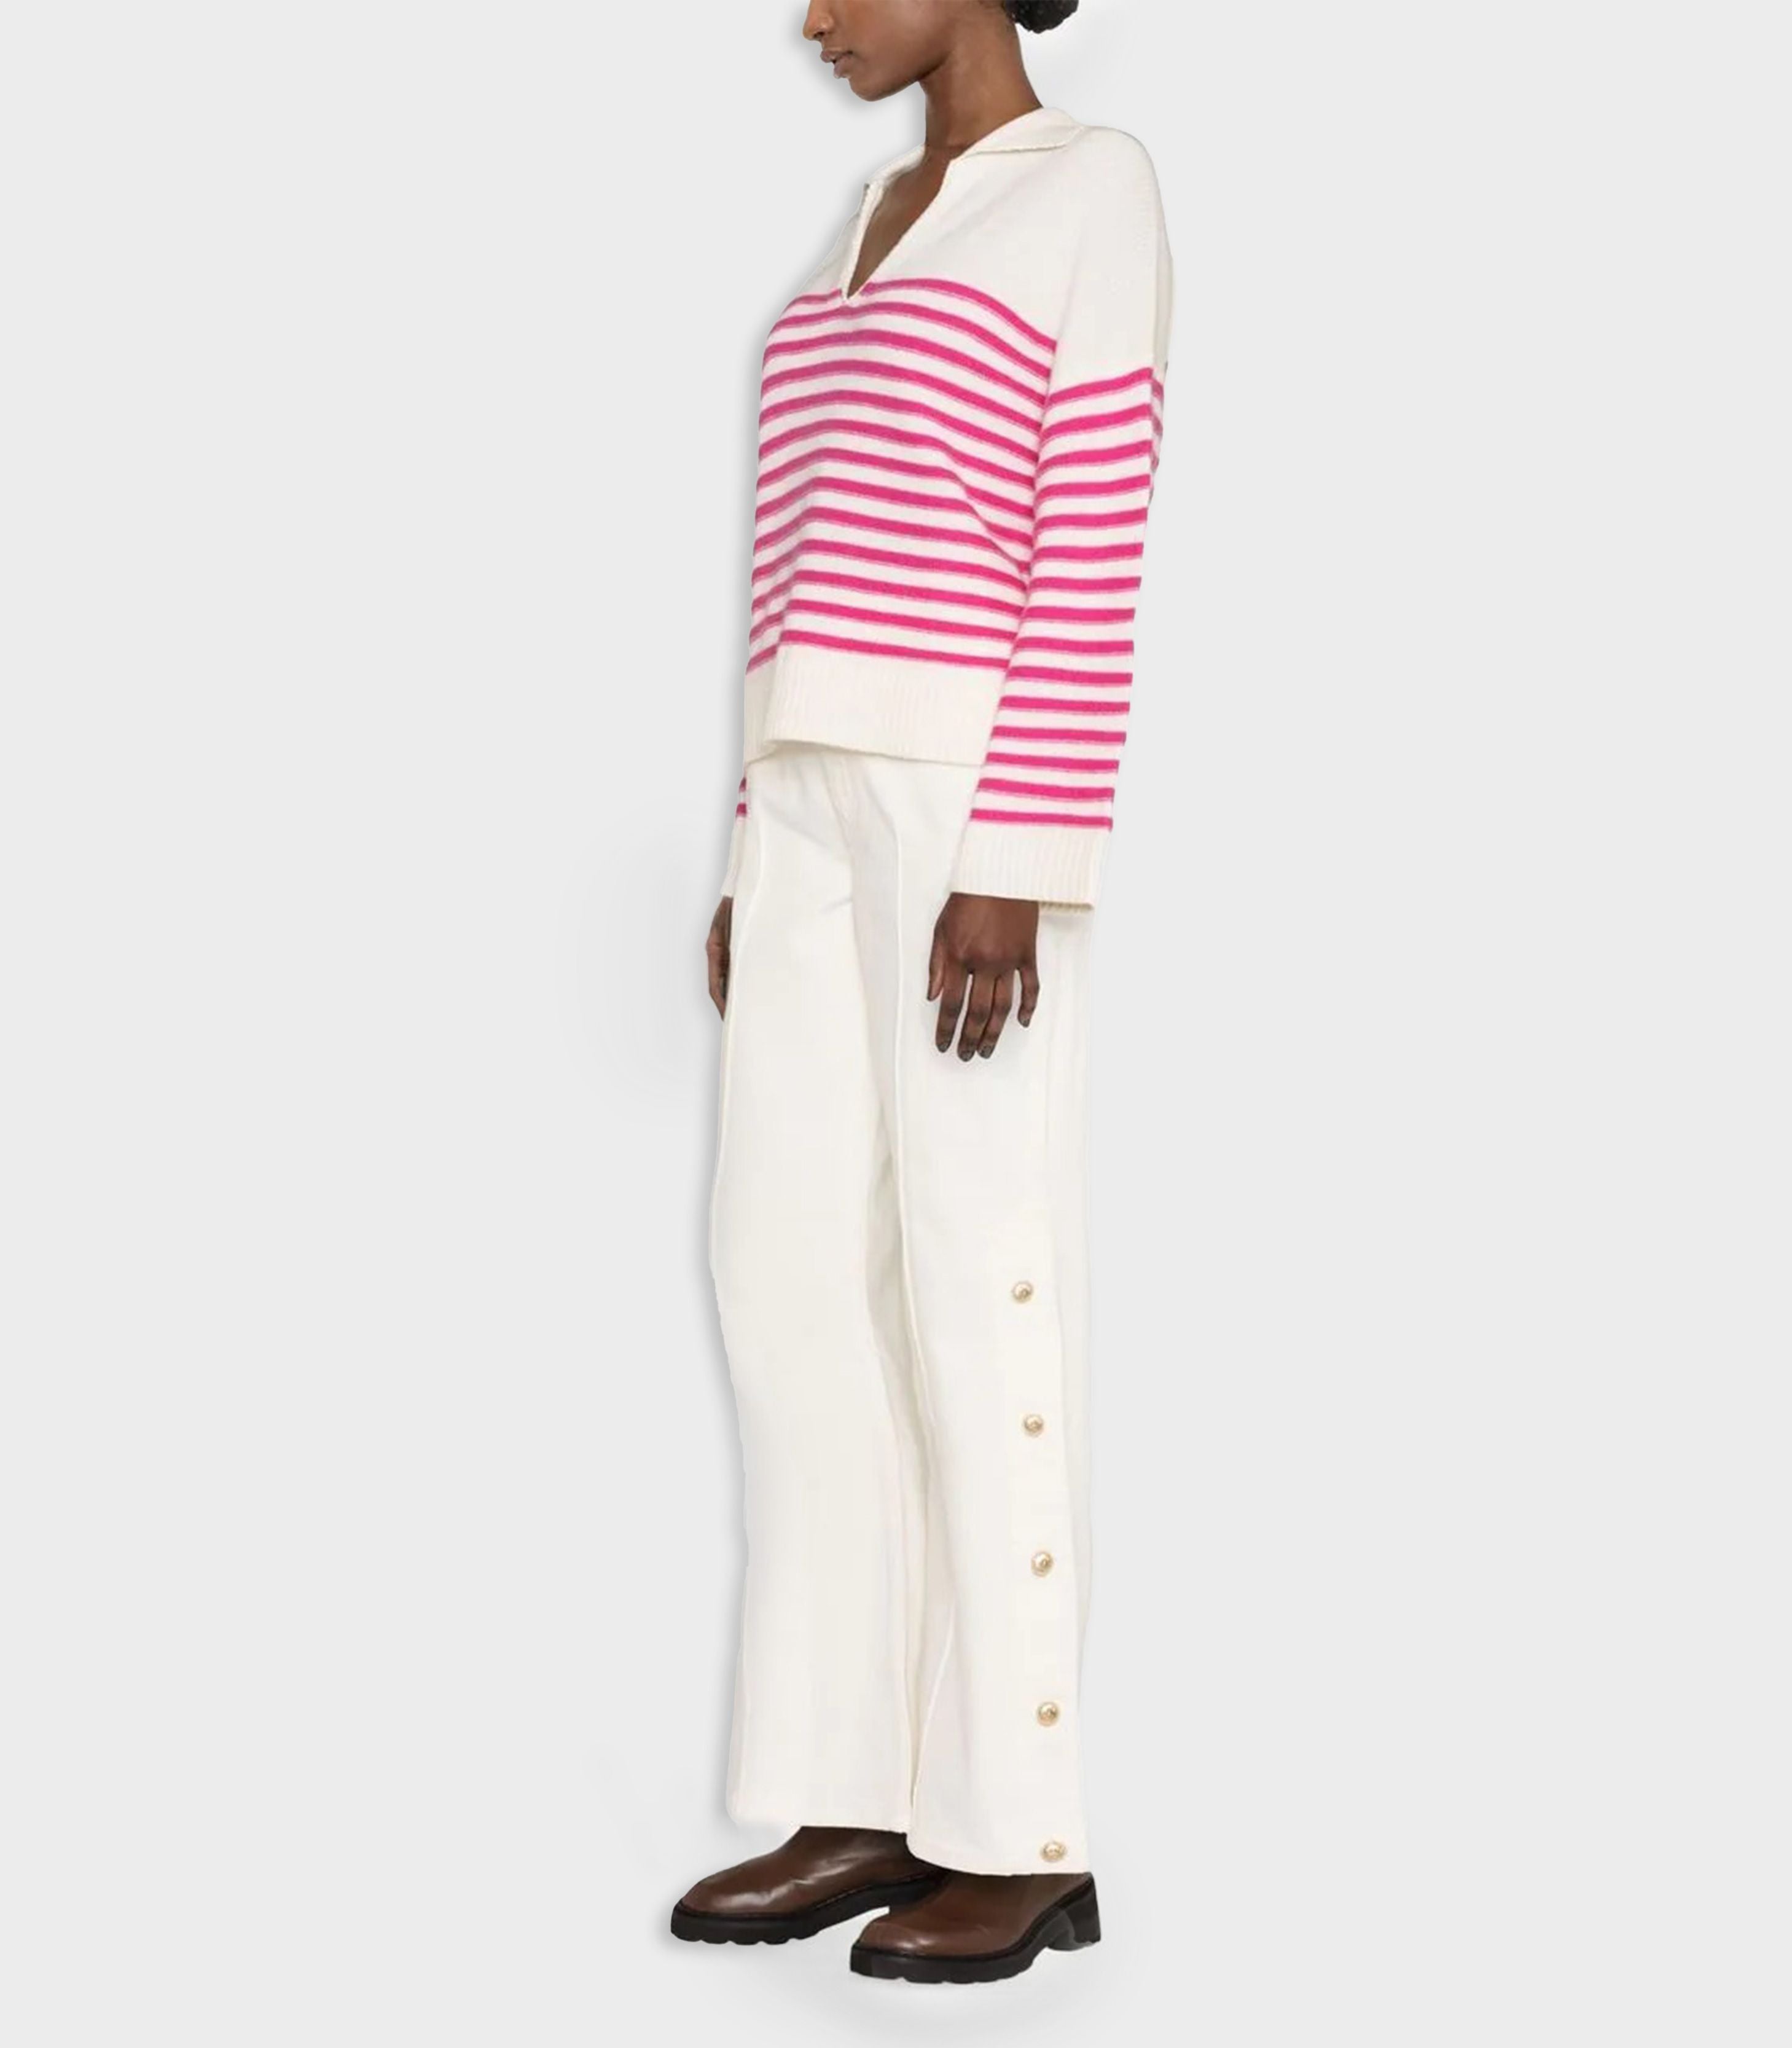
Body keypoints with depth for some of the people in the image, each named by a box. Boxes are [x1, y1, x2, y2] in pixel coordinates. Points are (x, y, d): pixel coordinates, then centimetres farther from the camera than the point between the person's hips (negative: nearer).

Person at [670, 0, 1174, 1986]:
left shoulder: (1100, 190, -4)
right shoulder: (873, 230, 22)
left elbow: (1091, 553, -12)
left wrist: (1015, 866, -19)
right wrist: (764, 859, 16)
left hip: (981, 794, -9)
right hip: (829, 802, 9)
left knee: (979, 1282, -8)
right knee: (794, 1270, 3)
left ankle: (1025, 1834, 0)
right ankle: (863, 1807, 10)